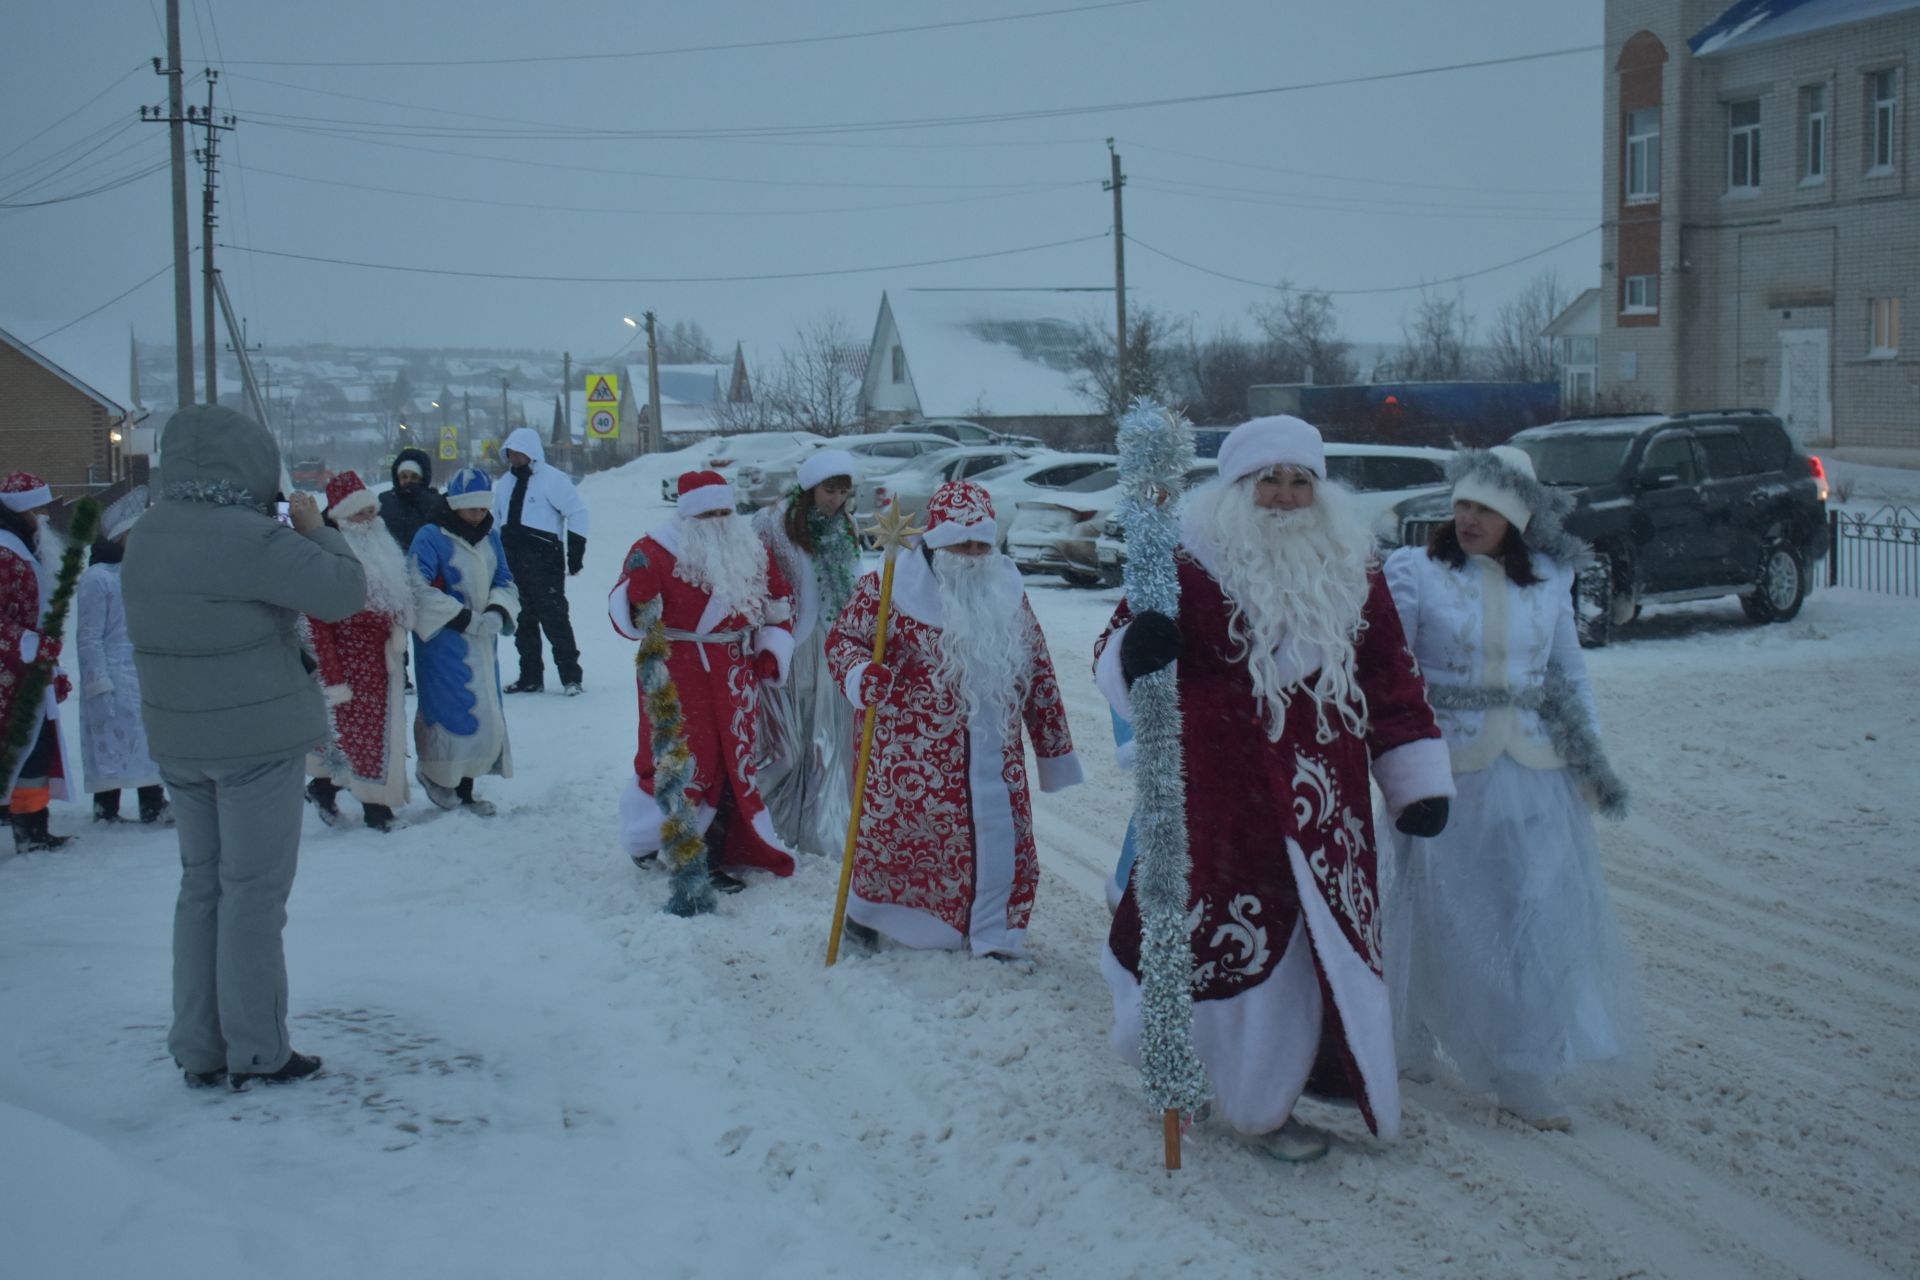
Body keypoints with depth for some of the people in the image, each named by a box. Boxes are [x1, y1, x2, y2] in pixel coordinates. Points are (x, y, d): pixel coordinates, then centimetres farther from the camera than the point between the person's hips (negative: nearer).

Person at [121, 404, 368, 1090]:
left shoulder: (145, 539, 6)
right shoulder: (250, 539, -21)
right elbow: (343, 592, -20)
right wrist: (316, 531, -3)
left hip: (178, 742, 8)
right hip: (257, 740, -8)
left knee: (202, 887, 15)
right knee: (253, 892, 1)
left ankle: (199, 1050, 21)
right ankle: (255, 1053, 8)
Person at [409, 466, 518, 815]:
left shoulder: (490, 536, 10)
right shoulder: (431, 538, -12)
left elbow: (504, 580, 14)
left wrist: (498, 611, -8)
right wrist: (464, 620, -21)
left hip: (483, 642, 7)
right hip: (444, 642, -7)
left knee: (487, 712, 7)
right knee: (455, 708, -10)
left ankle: (465, 791, 18)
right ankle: (435, 771, 15)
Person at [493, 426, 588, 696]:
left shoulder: (552, 479, -7)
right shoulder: (507, 482, 16)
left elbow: (577, 513, -9)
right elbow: (496, 519, 25)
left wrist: (576, 554, -11)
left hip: (544, 561, -7)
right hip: (512, 561, 7)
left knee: (554, 618, -8)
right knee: (523, 622, 10)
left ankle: (570, 676, -3)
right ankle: (530, 677, 17)